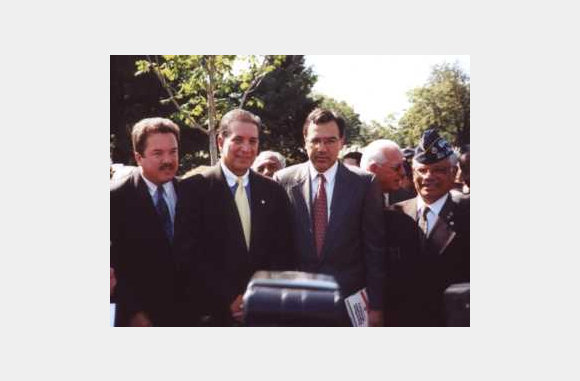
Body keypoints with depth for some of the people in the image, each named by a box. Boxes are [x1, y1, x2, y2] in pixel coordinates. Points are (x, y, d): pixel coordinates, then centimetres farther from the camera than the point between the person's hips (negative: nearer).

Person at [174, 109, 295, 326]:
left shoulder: (273, 192, 7)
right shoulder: (193, 189, -4)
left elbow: (283, 253, 7)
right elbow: (189, 254, -9)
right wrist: (229, 299, -14)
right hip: (214, 313, -3)